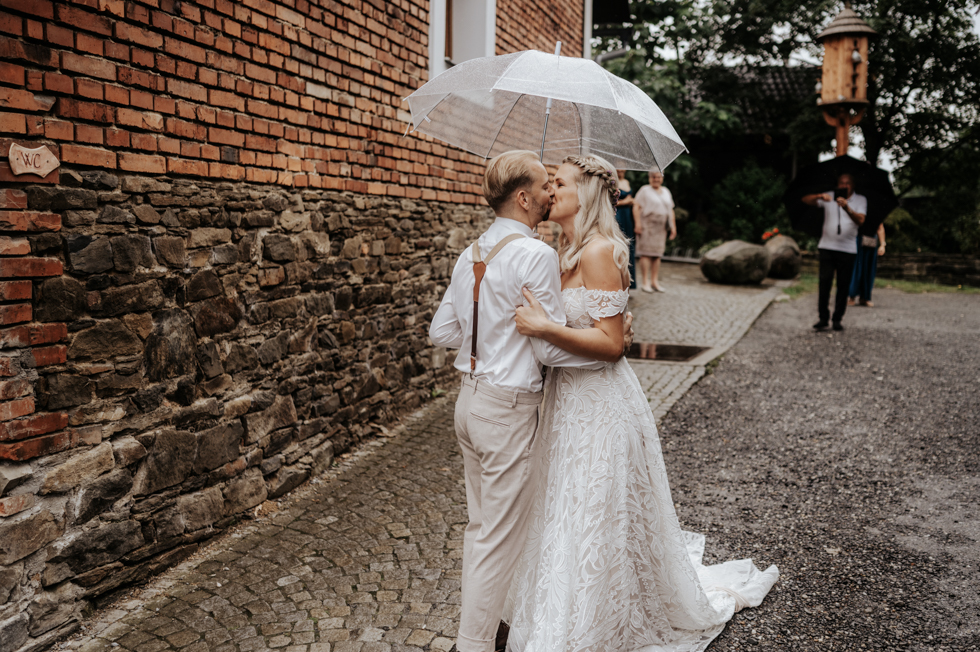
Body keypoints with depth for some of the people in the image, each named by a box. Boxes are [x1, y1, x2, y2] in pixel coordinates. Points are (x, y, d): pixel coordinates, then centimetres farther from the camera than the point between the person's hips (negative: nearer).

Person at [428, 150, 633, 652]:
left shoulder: (471, 253, 7)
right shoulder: (536, 254, -18)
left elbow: (441, 332, 10)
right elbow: (551, 347, -17)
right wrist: (612, 345, -4)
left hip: (469, 399, 9)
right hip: (508, 409, -8)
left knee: (479, 524, 21)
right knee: (499, 538, 5)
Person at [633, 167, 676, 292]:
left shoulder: (666, 192, 19)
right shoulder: (644, 190, 1)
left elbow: (671, 210, 22)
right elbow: (636, 207, -7)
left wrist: (673, 226, 17)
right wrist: (637, 223, -16)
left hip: (661, 227, 6)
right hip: (647, 226, -6)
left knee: (657, 254, 5)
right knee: (646, 253, -8)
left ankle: (654, 281, 10)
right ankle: (644, 282, -6)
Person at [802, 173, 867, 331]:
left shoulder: (860, 200, 6)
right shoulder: (829, 198, 7)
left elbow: (860, 220, -11)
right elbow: (805, 200, -4)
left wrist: (847, 208, -28)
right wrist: (820, 196, -24)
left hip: (848, 249, 0)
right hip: (827, 246, 0)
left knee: (843, 285, 0)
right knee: (824, 281, -8)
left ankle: (837, 319, 8)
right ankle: (823, 318, -4)